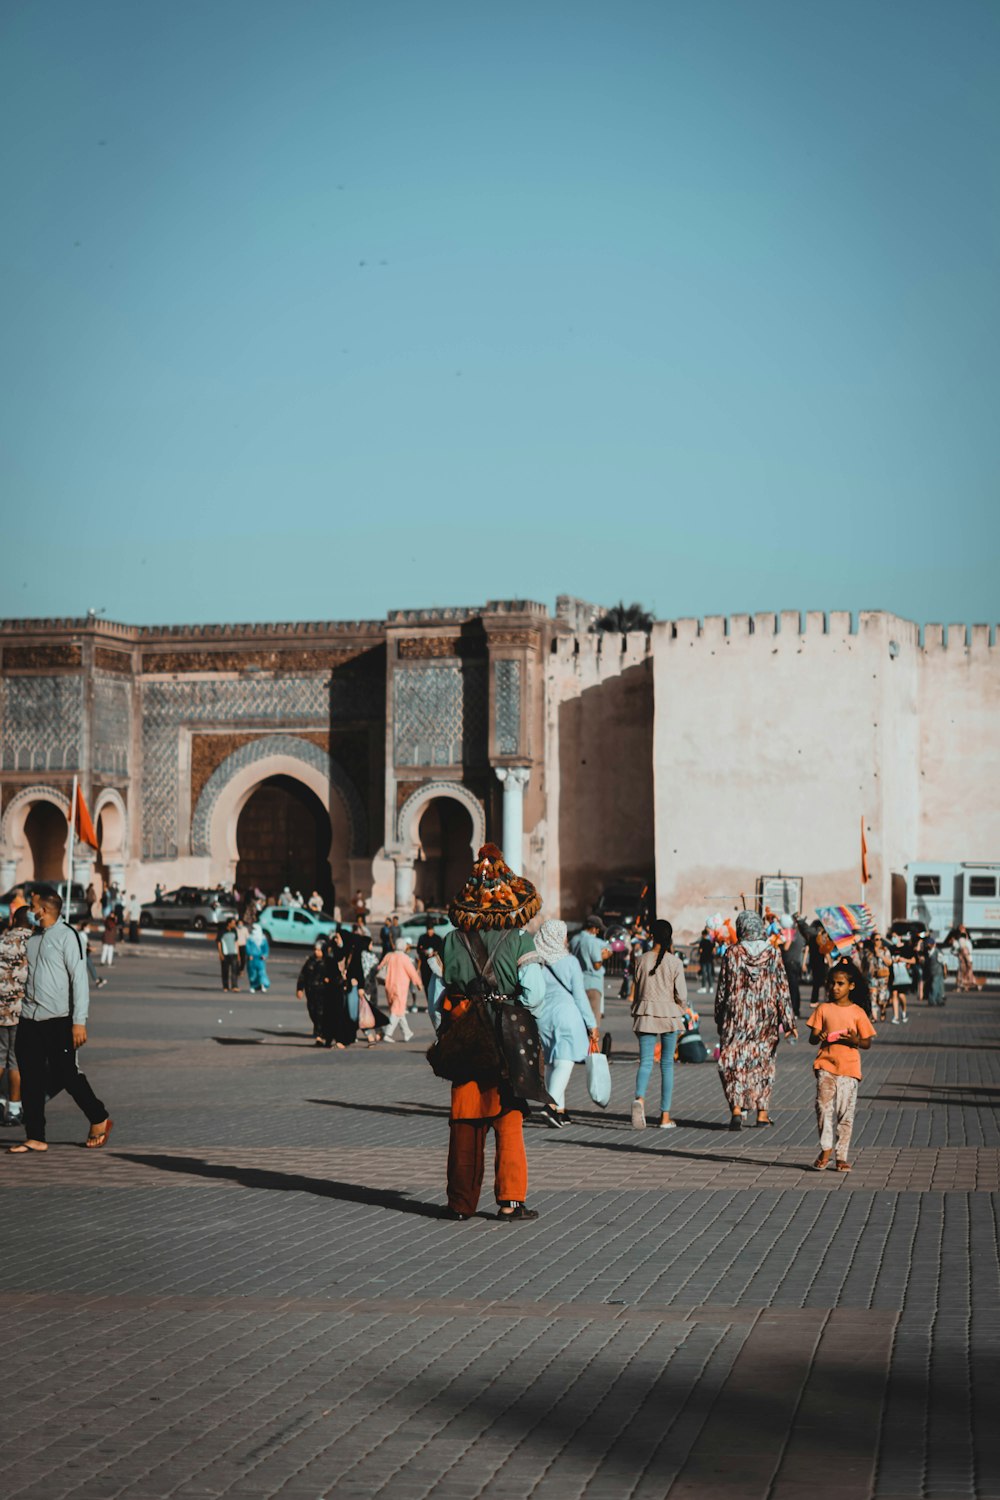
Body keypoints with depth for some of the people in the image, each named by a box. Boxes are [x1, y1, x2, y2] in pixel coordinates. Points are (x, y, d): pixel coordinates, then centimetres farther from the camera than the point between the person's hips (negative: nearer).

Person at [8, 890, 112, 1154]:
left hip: (58, 1021, -6)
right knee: (30, 1080, 3)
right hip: (29, 1020, 6)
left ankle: (99, 1119, 19)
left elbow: (80, 979, -11)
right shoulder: (32, 939, 14)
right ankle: (35, 1137, 8)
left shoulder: (66, 936, -7)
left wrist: (79, 1022, -16)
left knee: (67, 1075, -1)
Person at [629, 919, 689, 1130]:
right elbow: (681, 994, -8)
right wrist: (682, 1009, 13)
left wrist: (636, 1015, 17)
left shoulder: (643, 960, 0)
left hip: (646, 1015, 1)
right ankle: (665, 1116, 10)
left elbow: (637, 991, 6)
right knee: (667, 1064, 9)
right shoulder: (675, 962, -6)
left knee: (645, 1062, -1)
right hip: (669, 1014, -1)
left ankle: (639, 1098, -31)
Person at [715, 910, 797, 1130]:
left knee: (733, 1063, 1)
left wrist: (719, 1017, 10)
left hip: (737, 1015, -2)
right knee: (763, 1062, 14)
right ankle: (762, 1112, 17)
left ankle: (736, 1108, -17)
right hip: (765, 1017, 2)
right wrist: (788, 1022, 0)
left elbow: (723, 987, -1)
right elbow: (782, 989, -3)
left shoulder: (732, 952, -6)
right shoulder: (772, 953, -2)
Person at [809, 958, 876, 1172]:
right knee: (824, 1107, -9)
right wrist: (818, 1037, -16)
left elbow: (867, 1043, 6)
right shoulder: (823, 1009, 6)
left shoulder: (857, 1012, 3)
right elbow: (812, 1038, 7)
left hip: (849, 1068, -1)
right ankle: (826, 1149, 3)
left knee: (845, 1112, 1)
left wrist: (855, 1040, -15)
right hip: (826, 1066, 1)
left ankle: (842, 1156, 7)